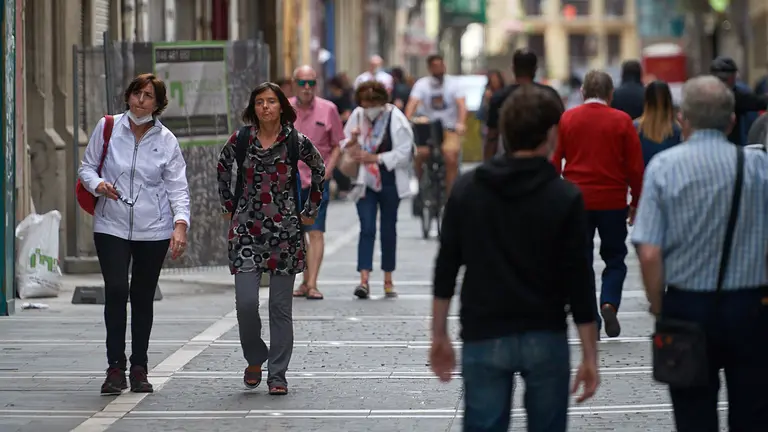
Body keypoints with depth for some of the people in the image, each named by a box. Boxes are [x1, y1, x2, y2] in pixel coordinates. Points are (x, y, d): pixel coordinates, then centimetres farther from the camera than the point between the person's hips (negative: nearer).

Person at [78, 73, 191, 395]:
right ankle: (115, 368, -7)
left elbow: (178, 187, 0)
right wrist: (98, 184, -14)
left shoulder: (166, 141, 2)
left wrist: (180, 225, -15)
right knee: (116, 291, -13)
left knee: (143, 297, 6)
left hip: (153, 230, 1)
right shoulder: (107, 128, 1)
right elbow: (87, 167, 9)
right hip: (111, 226, -1)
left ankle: (139, 369, 15)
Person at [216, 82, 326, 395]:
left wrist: (310, 211, 12)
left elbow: (320, 170, 14)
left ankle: (277, 375, 9)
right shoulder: (240, 139, 1)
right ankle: (255, 359, 15)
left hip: (285, 231, 0)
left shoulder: (296, 142, -2)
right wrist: (229, 206, 16)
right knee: (246, 301, -10)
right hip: (246, 230, 0)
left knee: (281, 305, 2)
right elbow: (222, 168, 19)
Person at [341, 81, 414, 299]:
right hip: (365, 181, 1)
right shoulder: (357, 116, 1)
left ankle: (388, 281, 20)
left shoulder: (396, 119, -9)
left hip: (389, 181, -1)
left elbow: (403, 153, -13)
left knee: (388, 229, 9)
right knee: (367, 229, -9)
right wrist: (351, 142, -14)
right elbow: (344, 144, 10)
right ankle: (364, 279, -15)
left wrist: (374, 158, -18)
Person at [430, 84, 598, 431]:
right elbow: (578, 282, -7)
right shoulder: (565, 198, -7)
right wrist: (590, 355, -2)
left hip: (484, 340, 1)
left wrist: (439, 336, 12)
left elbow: (446, 269, 3)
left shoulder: (466, 190, 1)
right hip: (546, 339, -1)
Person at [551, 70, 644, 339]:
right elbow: (635, 166, -1)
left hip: (576, 201, 1)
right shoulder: (622, 121, -3)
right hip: (612, 202, -1)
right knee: (615, 259, 13)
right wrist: (636, 203, 8)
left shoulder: (566, 119, 1)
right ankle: (609, 303, -11)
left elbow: (554, 162, 2)